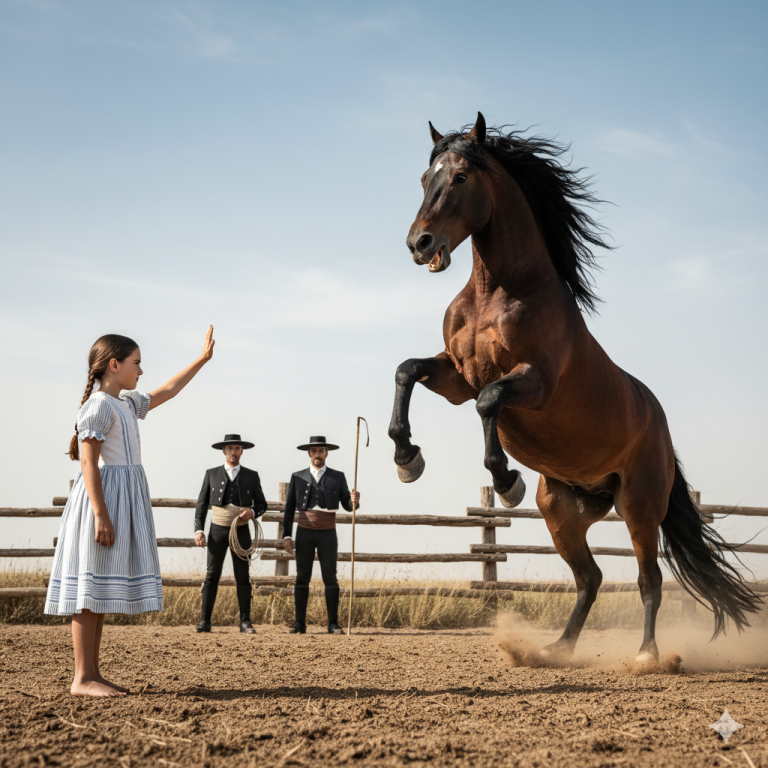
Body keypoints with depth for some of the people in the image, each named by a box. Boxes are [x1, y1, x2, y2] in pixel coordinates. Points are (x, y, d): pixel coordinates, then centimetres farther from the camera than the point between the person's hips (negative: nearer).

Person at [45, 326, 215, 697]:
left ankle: (92, 674, 12)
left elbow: (166, 392, 32)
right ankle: (83, 678, -7)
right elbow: (88, 463, -17)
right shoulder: (99, 406, -11)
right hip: (104, 498, -10)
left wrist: (202, 359, 33)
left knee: (101, 592, 9)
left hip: (124, 500, 10)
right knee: (90, 588, -8)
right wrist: (101, 515, -23)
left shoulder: (126, 402, 17)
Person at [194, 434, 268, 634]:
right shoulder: (212, 474, 4)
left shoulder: (251, 476, 4)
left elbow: (261, 504, 9)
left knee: (242, 576, 1)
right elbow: (202, 504, 4)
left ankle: (245, 621, 4)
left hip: (241, 531, 0)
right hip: (217, 530, 0)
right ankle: (205, 621, 2)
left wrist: (252, 512, -14)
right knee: (212, 575, -1)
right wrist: (198, 530, -7)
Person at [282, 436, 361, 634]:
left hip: (328, 534, 0)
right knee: (302, 579, 1)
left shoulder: (337, 477, 4)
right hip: (304, 534, 0)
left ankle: (333, 623, 4)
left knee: (330, 579, 0)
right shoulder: (298, 477, 5)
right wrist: (286, 536, -2)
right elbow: (289, 508, 5)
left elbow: (347, 506, 1)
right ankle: (300, 623, 4)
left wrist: (355, 500, -23)